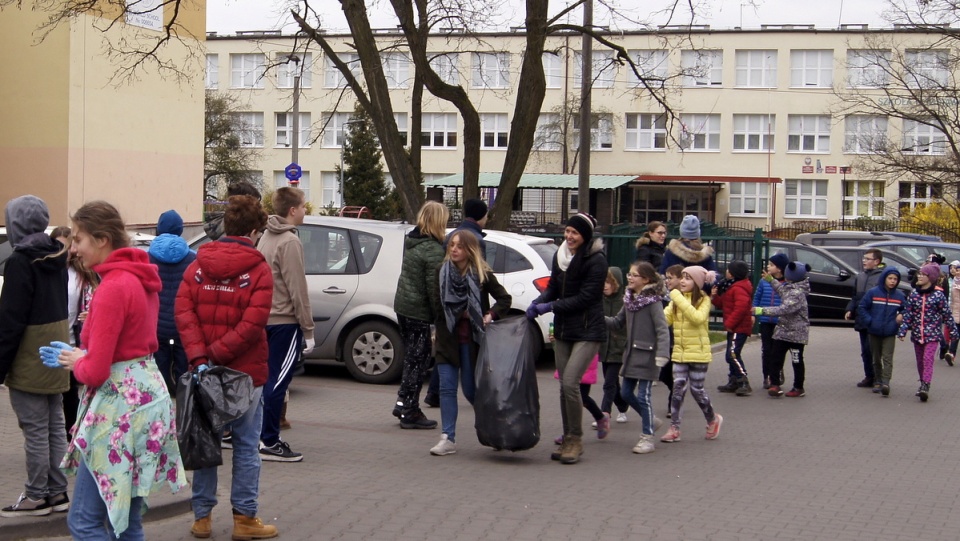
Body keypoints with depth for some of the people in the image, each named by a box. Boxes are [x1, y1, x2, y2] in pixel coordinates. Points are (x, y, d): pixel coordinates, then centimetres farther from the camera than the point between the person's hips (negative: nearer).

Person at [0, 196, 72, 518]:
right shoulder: (56, 256, 9)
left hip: (29, 361, -9)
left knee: (35, 431, -1)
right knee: (54, 426, 13)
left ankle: (37, 496, 6)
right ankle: (57, 491, 19)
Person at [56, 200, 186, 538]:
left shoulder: (112, 287, -18)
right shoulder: (141, 278, 10)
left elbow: (95, 371, -20)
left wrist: (76, 362, 1)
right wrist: (85, 358, 11)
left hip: (120, 403, -10)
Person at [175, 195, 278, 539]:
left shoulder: (198, 265, 4)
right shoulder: (258, 270, -8)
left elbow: (183, 311, -8)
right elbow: (252, 325, -19)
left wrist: (200, 358, -14)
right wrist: (216, 355, -14)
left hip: (205, 372, 4)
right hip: (245, 373, -4)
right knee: (246, 446, 5)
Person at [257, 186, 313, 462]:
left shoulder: (267, 237, 14)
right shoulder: (289, 242, -14)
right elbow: (297, 289, -16)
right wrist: (308, 330, -12)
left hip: (266, 318, 9)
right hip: (285, 321, -9)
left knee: (270, 379, 13)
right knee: (278, 382, -6)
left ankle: (268, 438, 18)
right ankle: (269, 443, -4)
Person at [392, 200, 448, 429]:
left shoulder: (411, 241, 8)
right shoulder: (434, 251, -18)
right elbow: (435, 288, -19)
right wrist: (439, 316, -12)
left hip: (402, 305, 8)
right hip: (419, 311, -8)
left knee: (412, 357, 18)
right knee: (417, 359, 1)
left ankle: (403, 403, 22)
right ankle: (410, 412, 7)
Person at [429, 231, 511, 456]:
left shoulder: (482, 275, -5)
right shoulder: (442, 273, -1)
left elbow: (505, 298, 2)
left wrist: (491, 315, -12)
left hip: (471, 340, -2)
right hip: (447, 338, 2)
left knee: (471, 389, 4)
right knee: (447, 388, -3)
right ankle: (448, 439, 1)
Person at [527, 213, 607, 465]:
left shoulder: (596, 260, -13)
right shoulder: (560, 255, 7)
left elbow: (585, 297, -16)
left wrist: (551, 306, -17)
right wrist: (538, 302, -7)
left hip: (587, 331, -7)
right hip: (562, 330, 7)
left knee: (570, 383, -15)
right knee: (564, 386, 8)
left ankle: (576, 440, -1)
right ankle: (568, 440, 18)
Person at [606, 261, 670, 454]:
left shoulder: (653, 301, -14)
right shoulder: (629, 299, 8)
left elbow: (662, 330, -19)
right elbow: (617, 322, 15)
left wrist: (661, 355, -28)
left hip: (647, 355, -8)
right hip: (631, 353, 8)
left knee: (643, 396, -4)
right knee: (626, 393, 13)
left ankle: (647, 438, 6)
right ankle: (651, 421, 34)